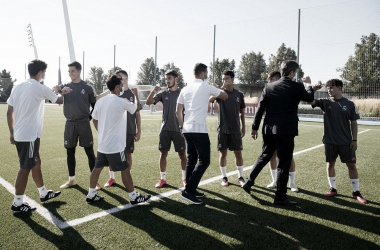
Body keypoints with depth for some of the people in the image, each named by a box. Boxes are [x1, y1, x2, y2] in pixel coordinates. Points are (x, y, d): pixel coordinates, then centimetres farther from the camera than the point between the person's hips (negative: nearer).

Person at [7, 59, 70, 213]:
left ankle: (44, 193, 30)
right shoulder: (41, 88, -11)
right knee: (25, 168, 1)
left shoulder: (17, 87, 8)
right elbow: (59, 100, 6)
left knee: (36, 162, 18)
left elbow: (9, 112, 10)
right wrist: (64, 93, 26)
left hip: (19, 134, 8)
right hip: (30, 136, -8)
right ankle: (17, 204, 11)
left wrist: (12, 132, 17)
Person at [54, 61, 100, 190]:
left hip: (84, 124, -3)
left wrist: (90, 117, -4)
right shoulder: (65, 86, 6)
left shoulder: (88, 87, -1)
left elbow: (95, 105, 4)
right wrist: (55, 91, -22)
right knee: (70, 152, 11)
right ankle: (71, 179, 26)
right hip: (69, 124, 3)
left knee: (90, 152, -1)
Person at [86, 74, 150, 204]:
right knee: (125, 169, 3)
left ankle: (91, 195, 26)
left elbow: (94, 120, 12)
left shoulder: (100, 101, 4)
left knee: (97, 168, 16)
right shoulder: (122, 102, -14)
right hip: (116, 145, -7)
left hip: (102, 143, 7)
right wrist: (136, 95, 21)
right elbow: (136, 107, 4)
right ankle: (134, 197, 14)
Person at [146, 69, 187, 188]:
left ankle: (184, 178, 19)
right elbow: (148, 102, -3)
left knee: (182, 154, 5)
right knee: (163, 153, 6)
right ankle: (162, 179, 17)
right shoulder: (163, 94, 6)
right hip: (165, 129, 2)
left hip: (178, 129, -2)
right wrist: (153, 92, -20)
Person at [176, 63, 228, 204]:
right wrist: (217, 90, 31)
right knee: (204, 161, -2)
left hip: (187, 129, 7)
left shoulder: (186, 89, 14)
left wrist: (181, 126, 22)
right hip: (199, 130, -7)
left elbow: (178, 111, 12)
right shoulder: (207, 87, -2)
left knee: (191, 160, 14)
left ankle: (191, 190, 19)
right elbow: (225, 96, 12)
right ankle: (188, 191, -7)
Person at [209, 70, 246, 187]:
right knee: (223, 153, 5)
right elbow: (210, 99, -21)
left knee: (238, 153, 5)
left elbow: (242, 112, 11)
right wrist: (222, 87, -24)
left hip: (236, 129, 1)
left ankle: (240, 177, 19)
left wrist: (243, 126, 8)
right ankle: (224, 177, 18)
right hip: (223, 129, -1)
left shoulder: (239, 94, 5)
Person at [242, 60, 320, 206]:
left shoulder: (269, 87, 5)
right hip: (286, 131, -5)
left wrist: (255, 127, 8)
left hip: (268, 130, 5)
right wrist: (310, 88, 39)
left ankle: (249, 182, 26)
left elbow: (260, 108, 3)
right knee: (284, 164, 3)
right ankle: (280, 198, 11)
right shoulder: (297, 87, -4)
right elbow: (309, 98, 17)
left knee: (264, 156, 23)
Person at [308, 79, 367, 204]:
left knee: (351, 165, 3)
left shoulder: (349, 104, 0)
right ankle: (333, 189, 24)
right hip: (330, 141, 1)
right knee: (330, 164, 8)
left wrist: (354, 140, -1)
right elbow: (310, 101, -12)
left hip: (346, 142, -1)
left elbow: (353, 123, 2)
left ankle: (356, 192, 17)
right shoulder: (325, 102, 2)